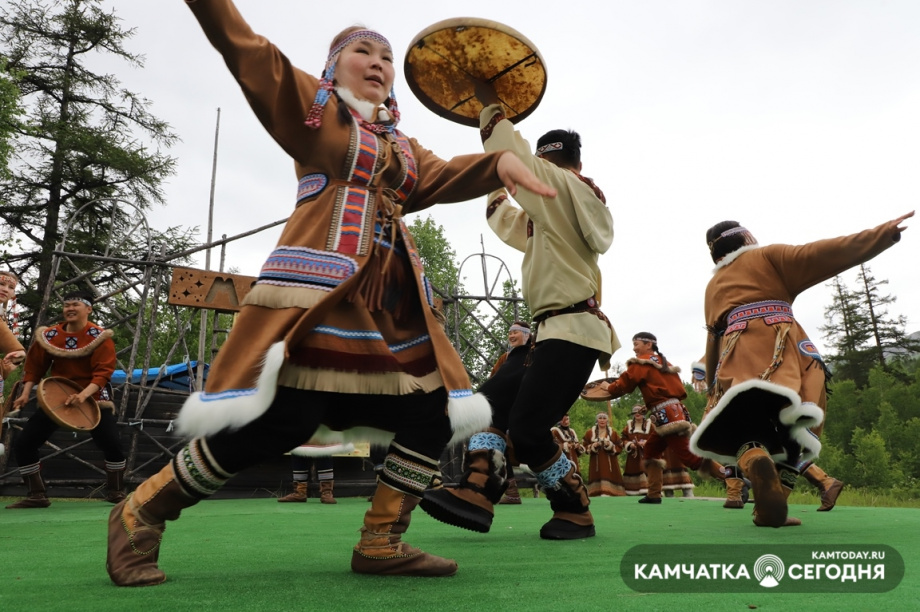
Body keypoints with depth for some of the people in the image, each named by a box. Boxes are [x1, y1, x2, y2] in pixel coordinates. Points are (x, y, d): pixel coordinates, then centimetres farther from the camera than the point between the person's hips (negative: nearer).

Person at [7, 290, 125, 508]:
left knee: (112, 444, -15)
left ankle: (116, 493, 8)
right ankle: (36, 496, 15)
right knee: (22, 444, -1)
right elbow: (35, 366, 7)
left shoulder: (99, 336, -10)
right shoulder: (49, 335, 1)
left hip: (93, 399, -4)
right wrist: (26, 393, -6)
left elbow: (103, 371, -19)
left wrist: (84, 394, -32)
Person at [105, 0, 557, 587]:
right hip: (320, 285, -7)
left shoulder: (403, 147, 26)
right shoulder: (312, 107, 12)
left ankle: (380, 543, 12)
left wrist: (500, 161, -11)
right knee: (277, 420, -11)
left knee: (433, 413, 0)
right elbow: (245, 48, 3)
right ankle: (140, 515, 10)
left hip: (395, 300, 7)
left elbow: (447, 176, 8)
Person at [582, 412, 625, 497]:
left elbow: (620, 447, 5)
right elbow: (585, 446, 7)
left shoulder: (613, 432, 7)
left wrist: (610, 445, -12)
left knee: (609, 480, -7)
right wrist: (593, 446, -11)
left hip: (610, 463, 0)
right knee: (597, 481, -6)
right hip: (596, 463, 0)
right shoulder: (590, 432, 6)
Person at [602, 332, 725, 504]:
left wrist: (609, 388, 18)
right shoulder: (662, 362, 21)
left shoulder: (641, 363, -2)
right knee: (651, 449, 15)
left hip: (667, 416, -9)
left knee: (690, 457, -10)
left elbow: (622, 386, -2)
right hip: (674, 411, 9)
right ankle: (654, 494, 13)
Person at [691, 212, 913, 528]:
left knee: (747, 427, 4)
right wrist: (882, 233, 1)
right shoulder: (766, 256, 19)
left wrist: (713, 388, 38)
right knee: (793, 428, 7)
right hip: (782, 351, -2)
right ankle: (771, 507, -3)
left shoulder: (713, 286, 31)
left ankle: (754, 460, -32)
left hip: (736, 360, 3)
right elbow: (819, 255, 4)